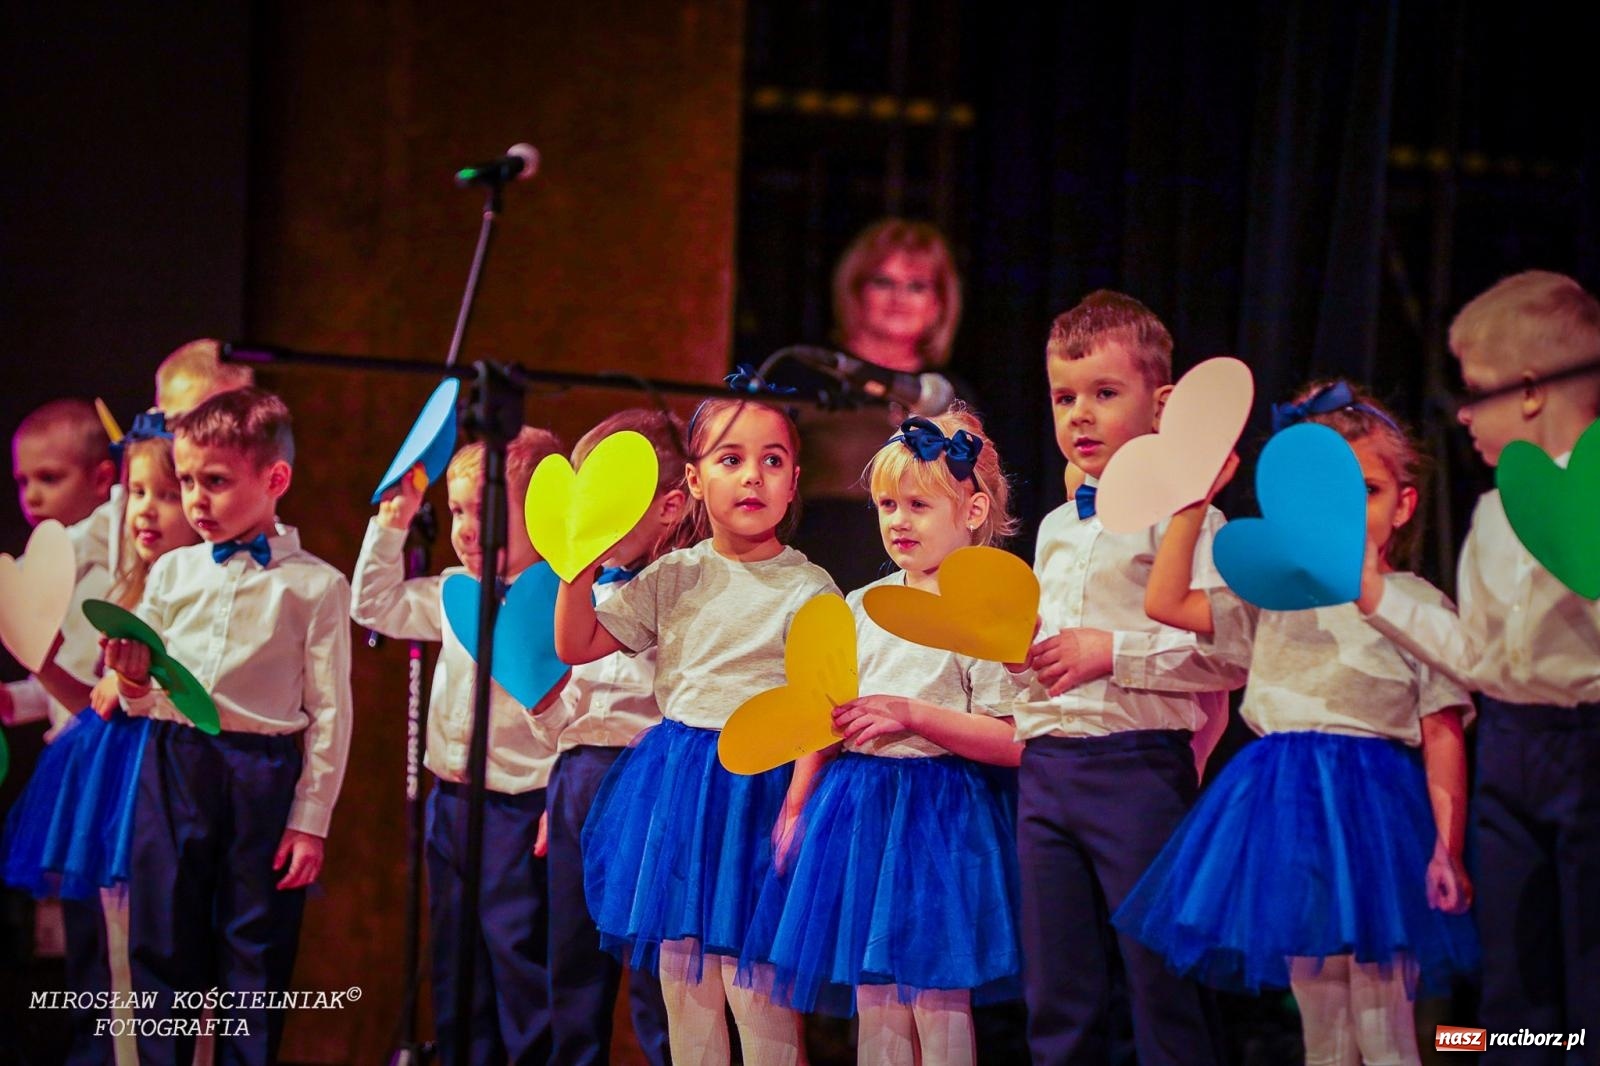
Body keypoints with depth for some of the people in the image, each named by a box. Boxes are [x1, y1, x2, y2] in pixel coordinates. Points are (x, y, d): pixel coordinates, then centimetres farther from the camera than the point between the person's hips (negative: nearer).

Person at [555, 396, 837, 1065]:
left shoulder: (808, 589, -4)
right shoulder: (673, 577, 8)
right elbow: (577, 646, 11)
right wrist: (579, 568, -4)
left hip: (759, 787, -4)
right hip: (674, 788, 4)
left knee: (756, 990, -7)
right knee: (682, 983, 8)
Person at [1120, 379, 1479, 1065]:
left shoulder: (1418, 603, -1)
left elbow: (1442, 735, -4)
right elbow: (1166, 603, 10)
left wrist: (1448, 850, -11)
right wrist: (1193, 503, 3)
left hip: (1372, 811, -4)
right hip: (1285, 805, 5)